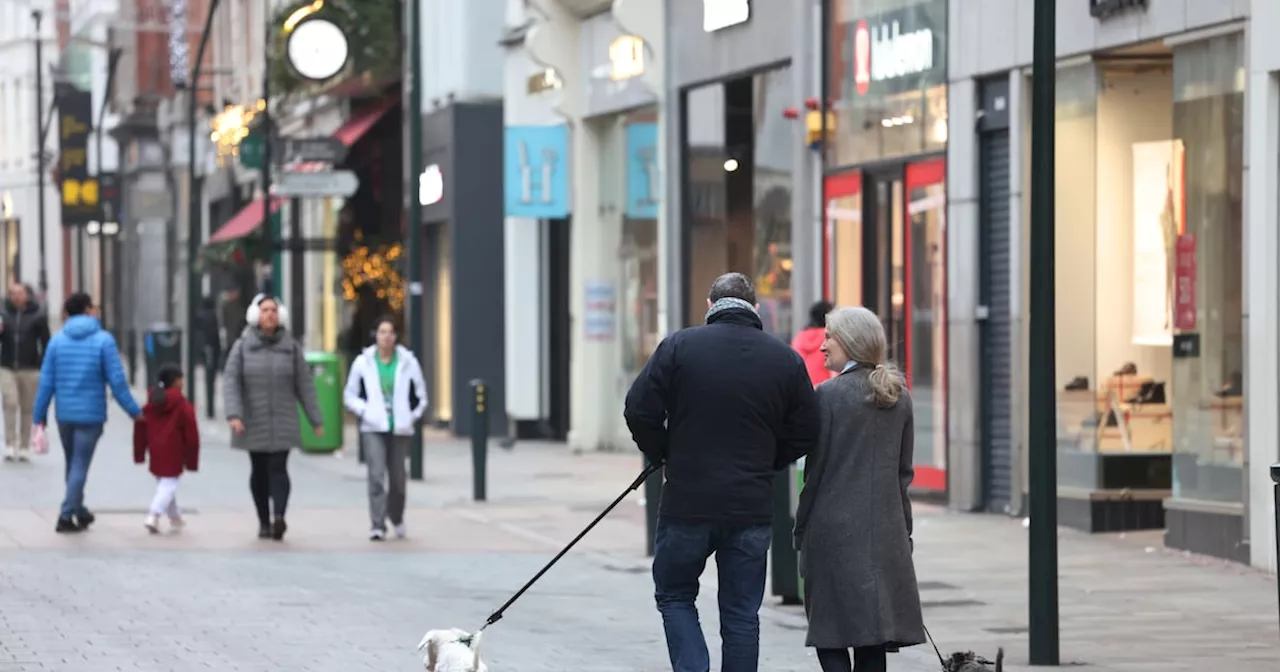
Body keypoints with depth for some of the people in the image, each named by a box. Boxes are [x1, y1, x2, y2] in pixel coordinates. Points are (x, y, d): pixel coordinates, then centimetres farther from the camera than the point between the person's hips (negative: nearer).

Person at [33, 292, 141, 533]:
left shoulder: (57, 340, 1)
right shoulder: (104, 340, -8)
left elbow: (46, 382, -1)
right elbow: (117, 381, -11)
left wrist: (39, 416, 4)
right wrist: (134, 412, -3)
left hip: (64, 414, 4)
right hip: (91, 414, -4)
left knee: (73, 464, 19)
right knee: (80, 465, 2)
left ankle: (79, 512, 30)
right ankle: (67, 515, -3)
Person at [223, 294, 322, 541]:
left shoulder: (290, 346, 3)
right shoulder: (242, 346, 0)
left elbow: (304, 384, 5)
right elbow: (230, 382, -6)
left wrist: (316, 420, 4)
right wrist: (234, 414, -20)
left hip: (282, 423, -1)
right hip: (254, 423, 1)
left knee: (278, 467, -15)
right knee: (259, 470, 8)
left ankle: (279, 516, -30)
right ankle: (263, 521, 19)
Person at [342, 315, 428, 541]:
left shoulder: (408, 362, 3)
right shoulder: (363, 362, 2)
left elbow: (421, 396, 11)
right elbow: (350, 395, 10)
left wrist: (412, 417, 0)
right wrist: (365, 412, -5)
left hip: (400, 429, 1)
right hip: (373, 429, -1)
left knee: (397, 478, 7)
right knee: (376, 475, -14)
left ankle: (397, 518, 32)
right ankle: (377, 525, -14)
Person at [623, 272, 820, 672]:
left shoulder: (679, 346, -5)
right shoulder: (786, 360, 3)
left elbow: (640, 411, -7)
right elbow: (804, 433, 4)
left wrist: (664, 455, 11)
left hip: (687, 504, -2)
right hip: (753, 510, 2)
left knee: (674, 597, 14)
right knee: (741, 614, 10)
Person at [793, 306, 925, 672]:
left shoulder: (829, 394, -9)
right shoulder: (899, 395, 8)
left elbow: (817, 468, -8)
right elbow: (904, 470, 11)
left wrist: (801, 530, -1)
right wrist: (904, 528, 16)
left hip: (834, 529, -5)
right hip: (886, 530, 5)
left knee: (831, 634, -1)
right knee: (873, 634, 8)